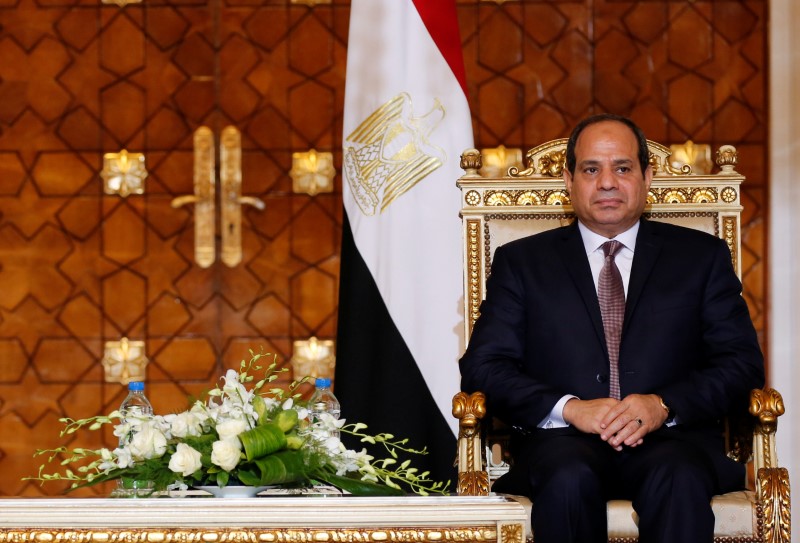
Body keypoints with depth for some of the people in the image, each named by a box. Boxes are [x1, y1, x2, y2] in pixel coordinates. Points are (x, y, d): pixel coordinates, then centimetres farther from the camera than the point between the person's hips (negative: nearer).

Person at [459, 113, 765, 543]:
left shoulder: (702, 256, 17)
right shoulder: (522, 261, 16)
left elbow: (742, 361, 9)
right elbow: (483, 367, 6)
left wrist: (663, 405, -11)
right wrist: (569, 408, -12)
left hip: (670, 439, 0)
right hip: (563, 442, 0)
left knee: (680, 478, -35)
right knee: (569, 479, -36)